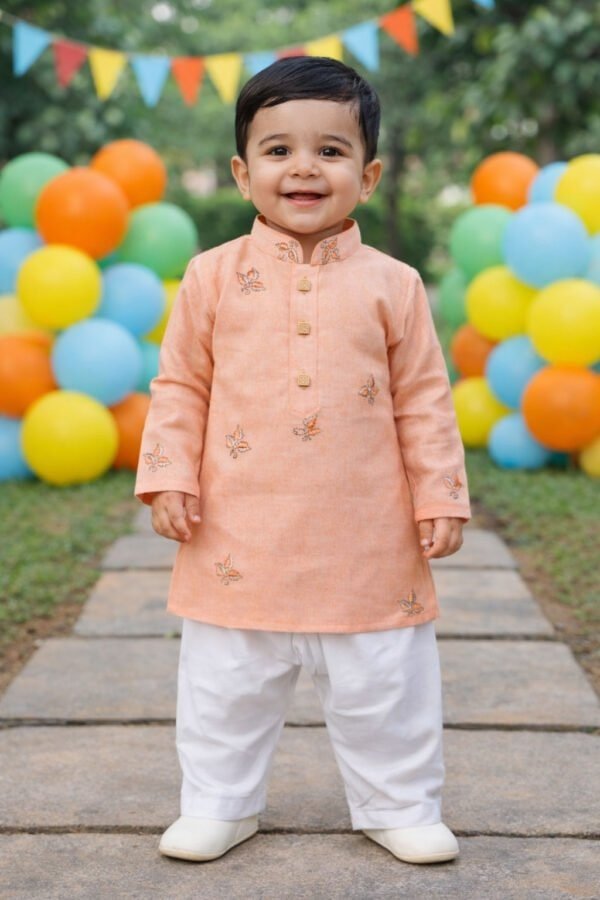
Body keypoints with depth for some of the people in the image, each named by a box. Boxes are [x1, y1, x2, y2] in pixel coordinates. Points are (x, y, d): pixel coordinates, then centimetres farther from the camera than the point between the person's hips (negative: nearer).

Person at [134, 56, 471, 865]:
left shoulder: (392, 285, 0)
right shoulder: (215, 276, 0)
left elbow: (423, 401, 4)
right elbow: (180, 387, 5)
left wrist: (441, 497, 0)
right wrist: (169, 476, -4)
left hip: (368, 543, 0)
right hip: (241, 538, 0)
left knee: (386, 685, 11)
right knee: (226, 684, 12)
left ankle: (400, 807, 30)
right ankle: (220, 805, 32)